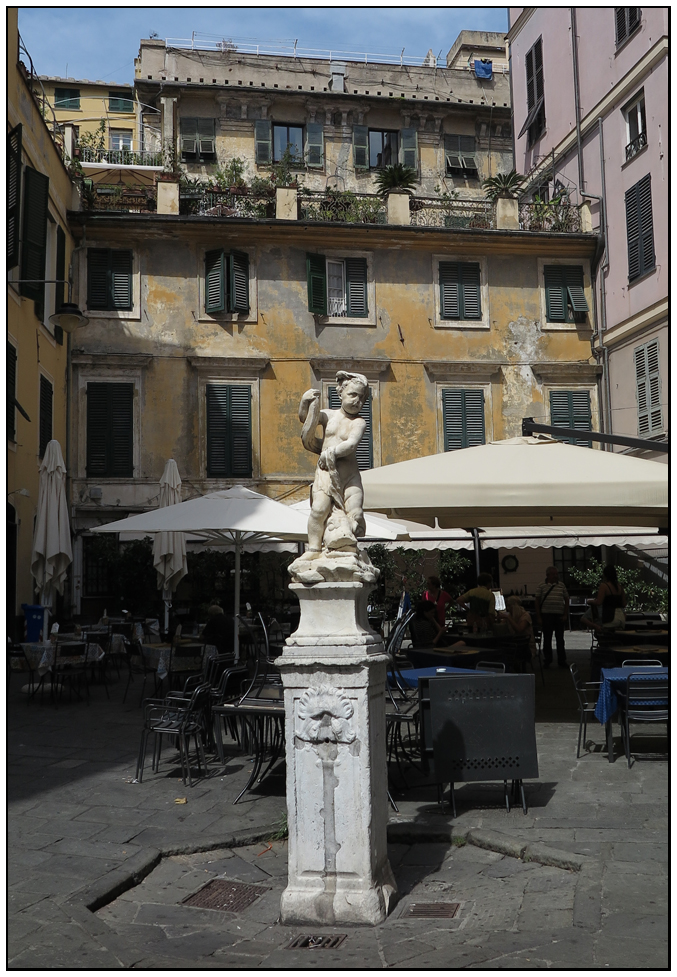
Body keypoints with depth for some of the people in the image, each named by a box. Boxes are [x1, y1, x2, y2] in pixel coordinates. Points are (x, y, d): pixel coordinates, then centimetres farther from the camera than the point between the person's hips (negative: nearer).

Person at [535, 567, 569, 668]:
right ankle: (547, 661, 13)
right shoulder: (541, 586, 2)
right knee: (547, 639, 4)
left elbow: (566, 600, 12)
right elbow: (537, 602, 1)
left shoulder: (561, 586, 9)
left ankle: (562, 661, 15)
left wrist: (565, 615, 2)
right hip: (546, 615, -2)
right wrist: (538, 617, -4)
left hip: (559, 615, 2)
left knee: (560, 639, 7)